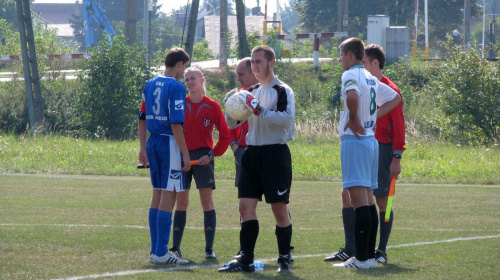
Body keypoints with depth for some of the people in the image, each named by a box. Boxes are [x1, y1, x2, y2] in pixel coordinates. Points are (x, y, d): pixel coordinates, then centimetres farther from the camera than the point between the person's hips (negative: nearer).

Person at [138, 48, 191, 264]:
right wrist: (185, 154, -15)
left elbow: (142, 118, 15)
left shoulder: (150, 84, 12)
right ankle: (161, 253, -7)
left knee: (158, 196, 14)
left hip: (153, 141, 8)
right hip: (169, 143, -8)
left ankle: (155, 250, 17)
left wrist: (143, 148, 21)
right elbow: (176, 124, -18)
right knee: (169, 197, -5)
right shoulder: (176, 87, -12)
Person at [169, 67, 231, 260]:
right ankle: (175, 248, 6)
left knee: (207, 201, -3)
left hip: (202, 158, -3)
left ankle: (209, 249, -1)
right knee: (181, 202, 4)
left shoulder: (212, 106, -1)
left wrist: (213, 154, -8)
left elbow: (225, 135, 1)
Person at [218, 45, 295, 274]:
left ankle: (284, 259, 10)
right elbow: (232, 123, 17)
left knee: (279, 208, -2)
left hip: (275, 154, -7)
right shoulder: (252, 92, 16)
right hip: (252, 153, 7)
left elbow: (287, 118, -22)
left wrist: (260, 110, -27)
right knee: (246, 206, -1)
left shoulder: (282, 91, -6)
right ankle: (245, 260, 0)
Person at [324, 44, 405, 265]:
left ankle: (381, 252, 7)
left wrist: (397, 158, -14)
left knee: (381, 200, -1)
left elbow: (398, 126, -10)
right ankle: (349, 249, 6)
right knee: (348, 195, 1)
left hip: (382, 150, -7)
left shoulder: (390, 90, -8)